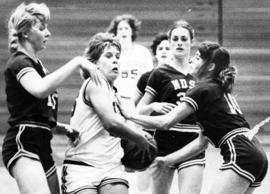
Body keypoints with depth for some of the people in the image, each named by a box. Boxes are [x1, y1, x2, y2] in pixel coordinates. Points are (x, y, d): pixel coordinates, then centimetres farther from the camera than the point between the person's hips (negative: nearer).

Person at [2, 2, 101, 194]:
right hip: (23, 144, -10)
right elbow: (40, 89, -30)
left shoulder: (36, 63, 22)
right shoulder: (19, 63, -7)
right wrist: (76, 62, -27)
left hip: (42, 147, 10)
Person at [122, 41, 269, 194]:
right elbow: (202, 141, 21)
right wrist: (167, 160, 19)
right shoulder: (221, 90, 24)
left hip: (241, 155, -9)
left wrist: (130, 115, 0)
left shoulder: (203, 90, -4)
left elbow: (166, 122, -10)